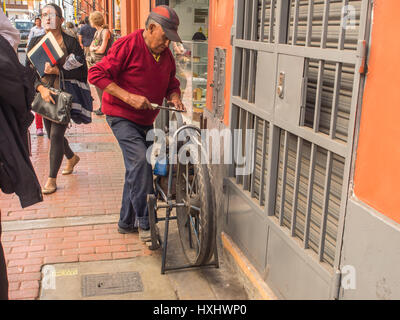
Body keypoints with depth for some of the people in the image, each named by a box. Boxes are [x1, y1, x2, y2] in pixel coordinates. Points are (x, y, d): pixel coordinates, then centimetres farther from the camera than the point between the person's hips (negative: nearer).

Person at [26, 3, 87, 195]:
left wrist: (58, 70, -22)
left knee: (56, 135, -9)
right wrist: (41, 88, -14)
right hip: (45, 95, 5)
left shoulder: (70, 42, -5)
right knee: (52, 135, 15)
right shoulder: (36, 42, 7)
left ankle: (52, 179, 4)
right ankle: (72, 157, 45)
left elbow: (82, 72, -10)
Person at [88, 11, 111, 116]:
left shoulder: (105, 31, -13)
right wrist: (94, 48, -9)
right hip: (96, 61, 9)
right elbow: (91, 47, 13)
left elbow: (102, 49, -19)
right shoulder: (97, 32, 15)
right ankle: (102, 106, 21)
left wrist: (94, 48, -1)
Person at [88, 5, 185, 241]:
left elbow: (171, 84, 20)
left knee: (138, 169, 11)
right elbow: (97, 74, -18)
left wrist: (174, 97, -4)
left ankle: (127, 222, 24)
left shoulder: (166, 55, 7)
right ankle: (145, 223, -16)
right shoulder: (127, 45, -15)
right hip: (122, 116, -8)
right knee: (140, 160, -25)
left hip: (146, 120, 8)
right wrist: (128, 97, -25)